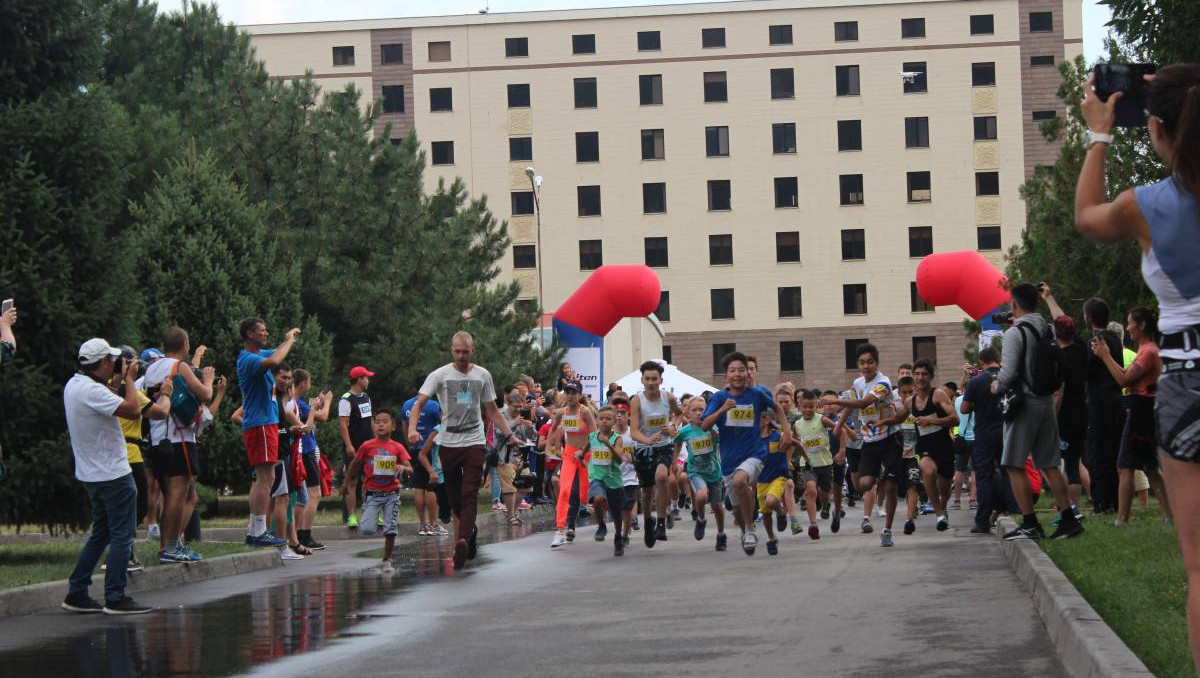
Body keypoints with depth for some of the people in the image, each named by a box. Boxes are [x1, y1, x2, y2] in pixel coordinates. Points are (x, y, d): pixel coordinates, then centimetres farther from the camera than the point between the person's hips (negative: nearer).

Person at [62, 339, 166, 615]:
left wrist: (123, 380, 9)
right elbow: (132, 409, -28)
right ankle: (115, 598, -2)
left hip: (92, 474, 10)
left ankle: (76, 593, 17)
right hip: (113, 475, -10)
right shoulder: (92, 391, -23)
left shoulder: (74, 385, 8)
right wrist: (129, 379, -15)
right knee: (122, 536, -3)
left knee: (101, 534, 18)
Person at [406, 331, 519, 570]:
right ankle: (470, 531, 31)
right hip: (448, 442, 0)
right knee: (454, 496, 8)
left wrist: (509, 435, 9)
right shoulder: (440, 375, 0)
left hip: (474, 442, 0)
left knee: (469, 494, -14)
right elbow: (419, 403, -7)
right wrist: (413, 429, -24)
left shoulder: (482, 375, 7)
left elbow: (492, 410, 16)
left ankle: (463, 541, -25)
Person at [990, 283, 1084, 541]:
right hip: (1047, 402, 7)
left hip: (1023, 404, -7)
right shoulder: (1048, 331, 10)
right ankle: (1068, 519, 6)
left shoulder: (1015, 332, -12)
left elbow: (1009, 372, -17)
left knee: (1015, 466, -2)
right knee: (1049, 465, 10)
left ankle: (1030, 524, -6)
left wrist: (997, 386, 2)